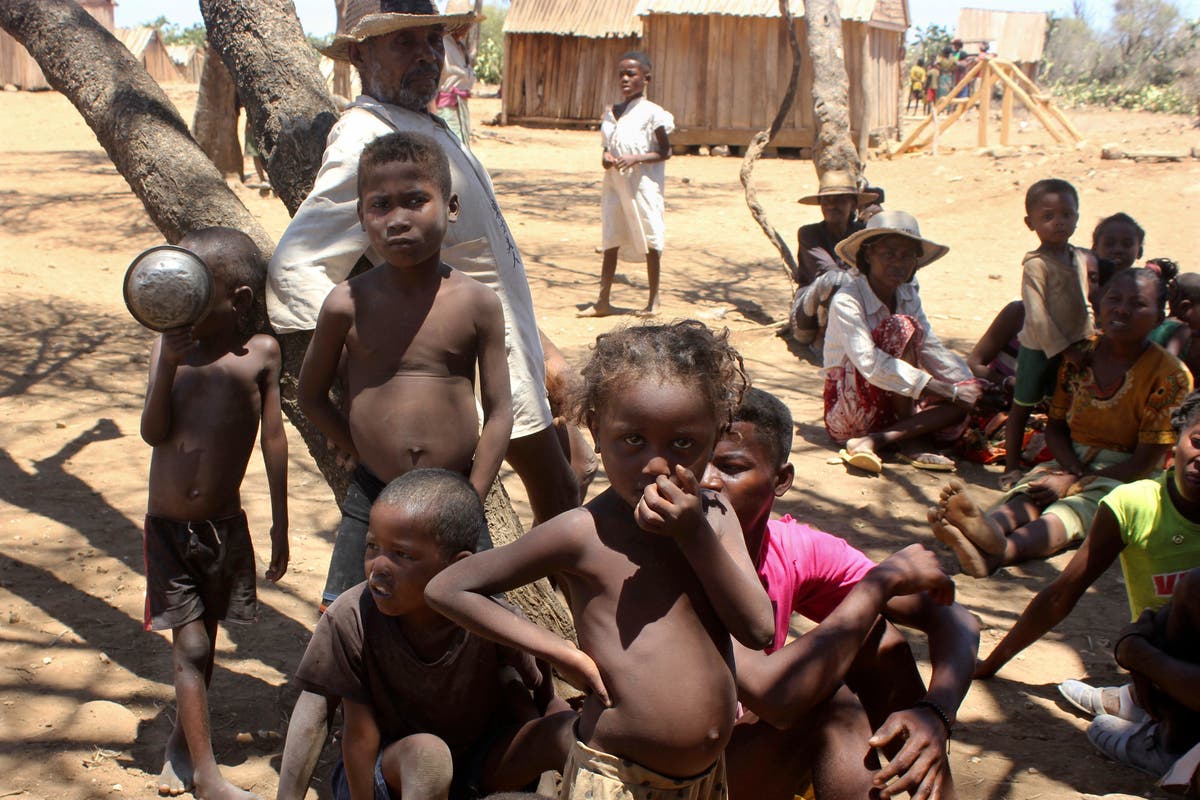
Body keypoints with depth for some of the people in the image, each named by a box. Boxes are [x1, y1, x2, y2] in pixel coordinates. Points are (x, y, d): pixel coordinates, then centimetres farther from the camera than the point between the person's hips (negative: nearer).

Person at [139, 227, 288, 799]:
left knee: (204, 640, 15)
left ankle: (182, 740, 37)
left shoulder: (260, 353, -6)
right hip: (168, 524, -1)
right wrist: (169, 363, -23)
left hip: (224, 524, 1)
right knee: (190, 643, -2)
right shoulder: (170, 348, -5)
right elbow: (152, 433, -10)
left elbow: (273, 437, 0)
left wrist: (279, 525, 4)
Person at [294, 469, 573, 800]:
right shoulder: (350, 619, -24)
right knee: (425, 752, -36)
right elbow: (360, 733, -16)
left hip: (477, 762, 1)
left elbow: (546, 698, -8)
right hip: (390, 770, -1)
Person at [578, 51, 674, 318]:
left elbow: (665, 152, -7)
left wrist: (636, 159, -20)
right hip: (615, 183, 5)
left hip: (643, 183, -5)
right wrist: (605, 157, -4)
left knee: (650, 241, 2)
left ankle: (653, 300, 13)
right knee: (610, 241, 6)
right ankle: (603, 301, 9)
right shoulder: (611, 112, 9)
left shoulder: (652, 113, -8)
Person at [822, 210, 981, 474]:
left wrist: (968, 387, -12)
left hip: (893, 404, 8)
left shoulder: (908, 295, 6)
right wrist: (944, 390, -32)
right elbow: (870, 365, -29)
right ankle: (908, 442, -22)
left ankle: (874, 442, -25)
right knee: (902, 326, -23)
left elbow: (933, 350, 4)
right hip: (849, 411, -7)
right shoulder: (846, 302, -17)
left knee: (969, 391, -12)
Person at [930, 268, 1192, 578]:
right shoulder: (1079, 356, 3)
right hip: (1071, 461, 5)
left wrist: (1072, 483, -19)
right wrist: (1073, 468, -13)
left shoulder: (1169, 375, -11)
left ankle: (996, 553, -66)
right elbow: (1055, 426, 9)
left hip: (1125, 476, -5)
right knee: (1029, 492, -29)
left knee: (1071, 509, -35)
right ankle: (990, 530, -65)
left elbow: (1146, 462, -13)